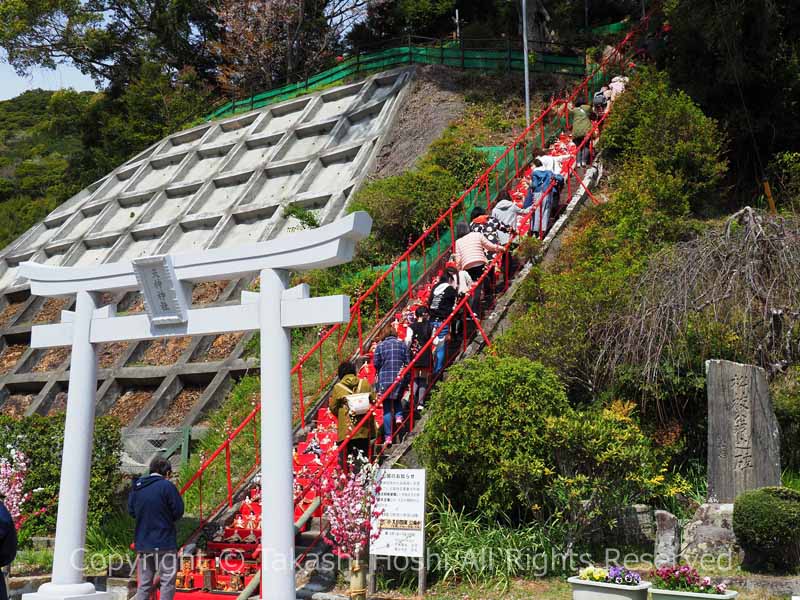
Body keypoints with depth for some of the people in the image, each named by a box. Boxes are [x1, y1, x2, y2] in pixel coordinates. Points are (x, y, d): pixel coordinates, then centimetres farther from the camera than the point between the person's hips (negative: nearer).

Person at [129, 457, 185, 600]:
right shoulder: (167, 485, -11)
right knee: (167, 582, 3)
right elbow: (179, 511, -9)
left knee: (144, 584, 12)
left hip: (142, 543, 6)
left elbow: (131, 510, 13)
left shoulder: (137, 486, 6)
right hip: (165, 542, -5)